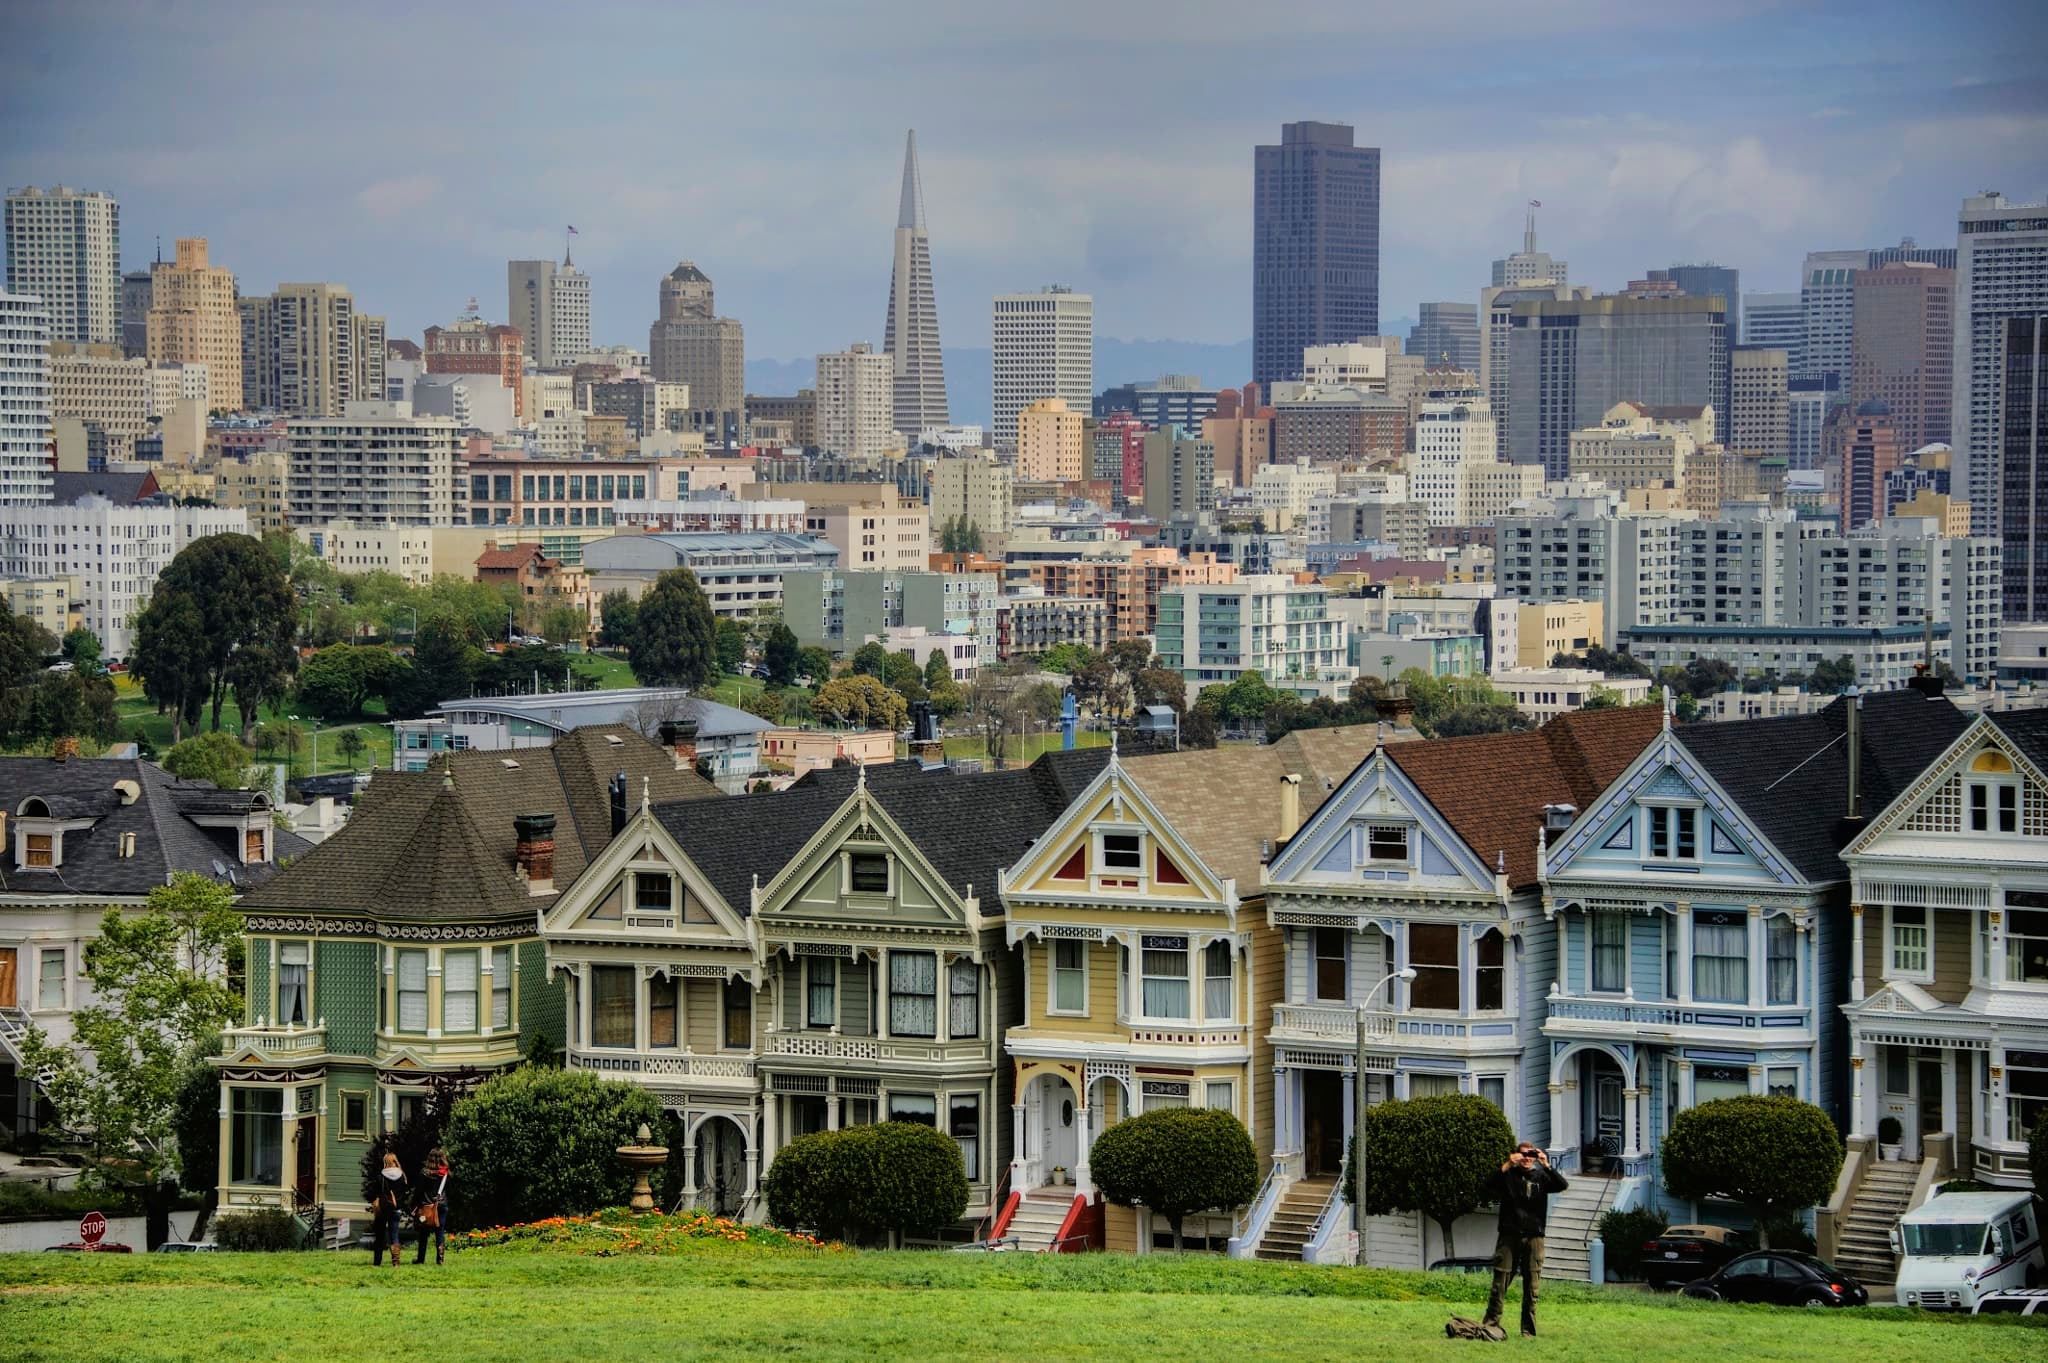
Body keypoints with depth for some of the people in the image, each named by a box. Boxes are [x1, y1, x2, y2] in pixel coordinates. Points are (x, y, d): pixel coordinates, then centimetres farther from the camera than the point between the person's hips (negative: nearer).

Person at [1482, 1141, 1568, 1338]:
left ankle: (1528, 1331, 3)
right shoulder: (1509, 1175, 8)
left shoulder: (1541, 1177, 12)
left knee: (1531, 1287, 0)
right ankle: (1491, 1325, -1)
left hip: (1534, 1237, 1)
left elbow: (1561, 1185, -3)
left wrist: (1546, 1166, -15)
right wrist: (1507, 1166, -20)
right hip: (1509, 1235, -1)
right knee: (1500, 1283, -4)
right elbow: (1491, 1185, -10)